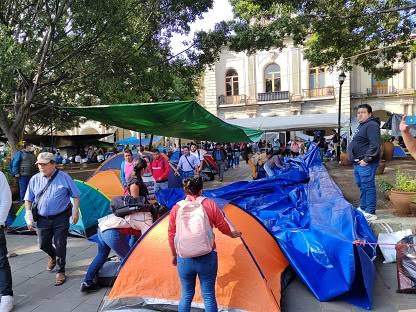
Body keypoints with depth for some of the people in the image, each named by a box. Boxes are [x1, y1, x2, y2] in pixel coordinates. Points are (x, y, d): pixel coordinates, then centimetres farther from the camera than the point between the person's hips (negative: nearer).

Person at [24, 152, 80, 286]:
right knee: (43, 244, 10)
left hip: (60, 218, -3)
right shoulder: (35, 179, 1)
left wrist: (75, 211, -9)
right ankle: (53, 256, 45)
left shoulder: (64, 177, -7)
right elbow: (28, 199, 12)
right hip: (42, 219, 4)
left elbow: (75, 195, 0)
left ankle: (61, 272, 14)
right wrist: (29, 215, 3)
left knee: (60, 245, -2)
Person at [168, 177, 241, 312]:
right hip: (207, 258, -1)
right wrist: (232, 234, 24)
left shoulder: (176, 208, -1)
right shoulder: (209, 204, -5)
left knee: (186, 295, 18)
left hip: (184, 259, 2)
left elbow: (171, 235, 6)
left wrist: (174, 255, 20)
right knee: (209, 296, 11)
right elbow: (223, 226, 2)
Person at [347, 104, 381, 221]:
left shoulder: (371, 125, -13)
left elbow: (375, 145, -23)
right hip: (358, 163, 11)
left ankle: (370, 213, 0)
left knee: (368, 187, -6)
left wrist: (366, 159, -22)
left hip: (366, 164, -11)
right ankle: (362, 208, 31)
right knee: (361, 186, 18)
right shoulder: (362, 126, 20)